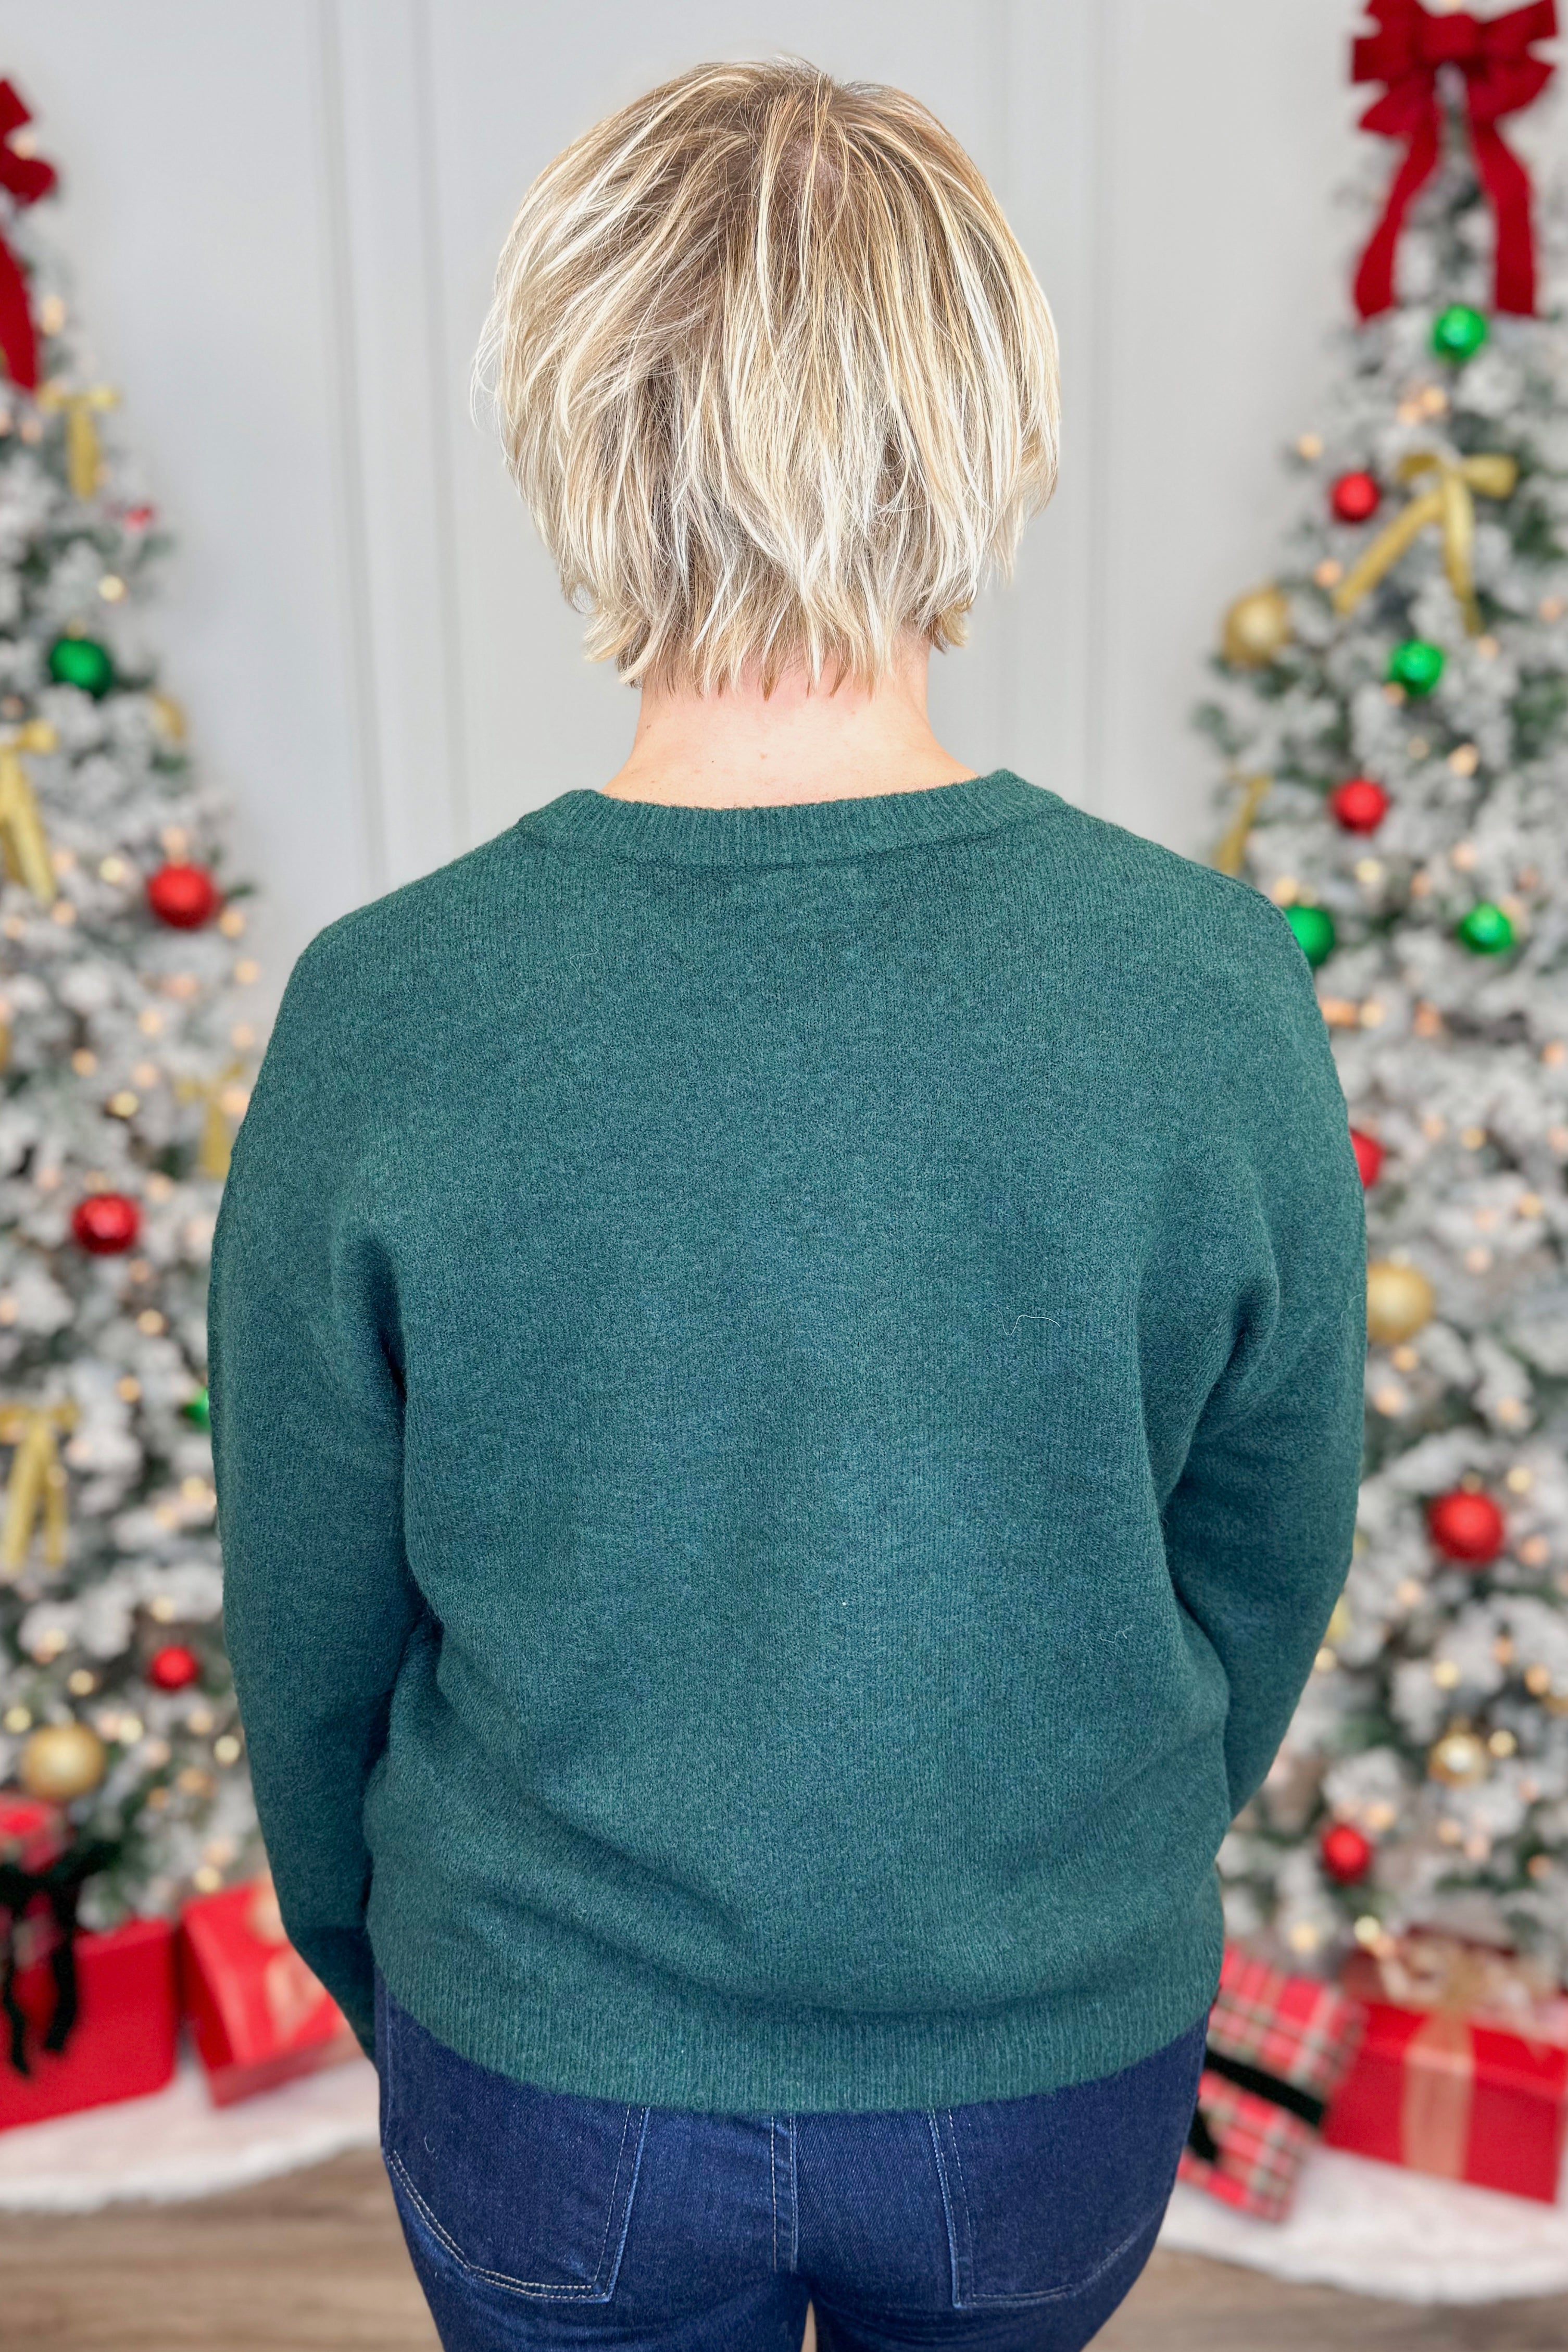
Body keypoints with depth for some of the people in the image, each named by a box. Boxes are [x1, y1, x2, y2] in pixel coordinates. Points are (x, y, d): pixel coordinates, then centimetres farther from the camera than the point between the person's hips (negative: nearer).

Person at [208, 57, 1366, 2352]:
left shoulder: (379, 1018, -23)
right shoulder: (1217, 986, -21)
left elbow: (311, 1625, -10)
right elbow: (1271, 1561, -7)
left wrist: (365, 1951, 11)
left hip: (549, 2075, 0)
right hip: (1059, 2074, 2)